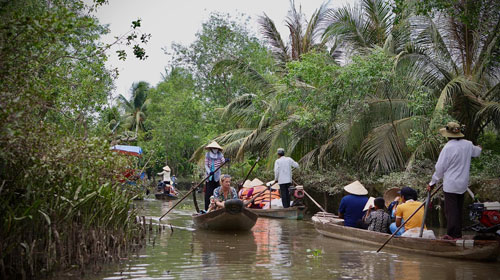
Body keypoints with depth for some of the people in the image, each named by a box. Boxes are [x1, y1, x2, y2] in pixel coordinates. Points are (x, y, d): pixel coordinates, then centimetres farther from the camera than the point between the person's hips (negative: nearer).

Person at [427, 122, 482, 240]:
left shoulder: (448, 147, -18)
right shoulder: (468, 145, 1)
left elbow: (440, 168, -14)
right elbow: (477, 152, 26)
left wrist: (433, 182, -3)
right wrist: (478, 148, 51)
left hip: (450, 184, -7)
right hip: (463, 183, 7)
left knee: (451, 210, -1)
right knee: (458, 209, 16)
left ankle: (452, 235, 1)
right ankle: (457, 233, 25)